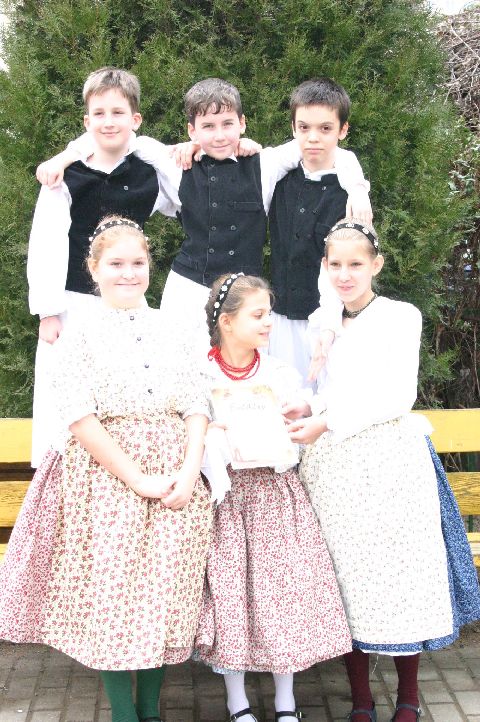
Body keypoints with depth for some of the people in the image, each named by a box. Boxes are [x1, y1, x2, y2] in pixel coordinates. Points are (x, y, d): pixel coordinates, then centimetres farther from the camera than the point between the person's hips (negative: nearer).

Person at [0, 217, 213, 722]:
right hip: (108, 480, -3)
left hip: (177, 483, 3)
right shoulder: (81, 336, -1)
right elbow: (79, 418, -10)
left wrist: (190, 470, -10)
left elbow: (196, 405, 5)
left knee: (165, 594, 8)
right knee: (113, 595, 3)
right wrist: (138, 478, -15)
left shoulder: (171, 331, 9)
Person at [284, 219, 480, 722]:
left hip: (389, 460, -4)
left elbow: (399, 396, -9)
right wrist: (308, 411, -3)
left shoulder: (400, 316, -1)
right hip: (333, 468, 4)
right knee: (347, 579, 6)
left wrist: (326, 420, -13)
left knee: (397, 573, 1)